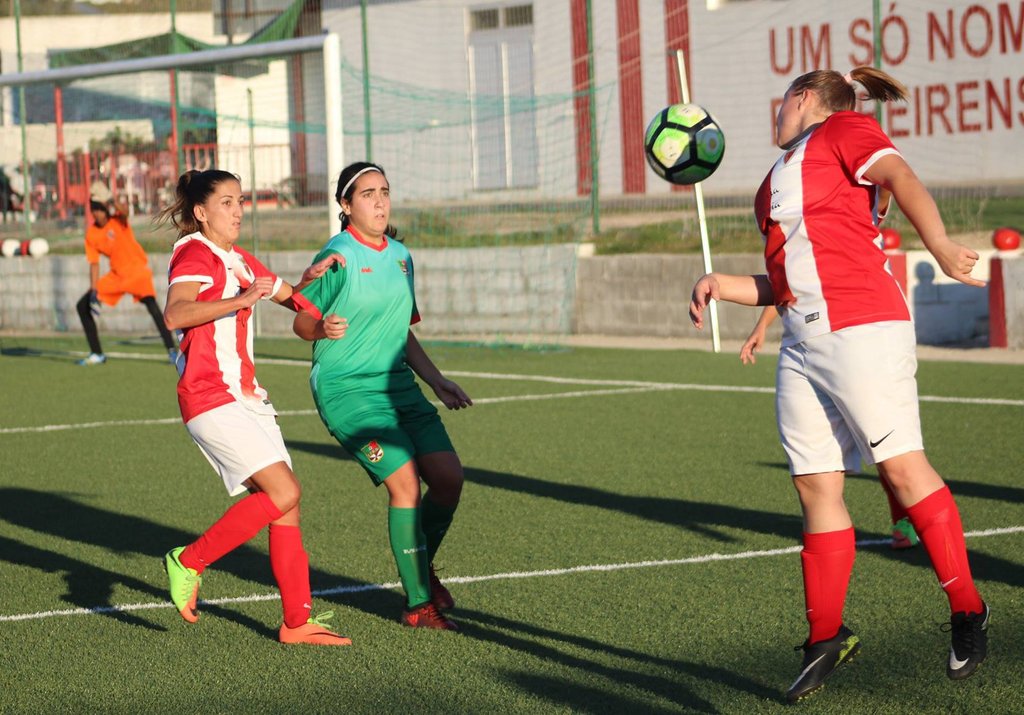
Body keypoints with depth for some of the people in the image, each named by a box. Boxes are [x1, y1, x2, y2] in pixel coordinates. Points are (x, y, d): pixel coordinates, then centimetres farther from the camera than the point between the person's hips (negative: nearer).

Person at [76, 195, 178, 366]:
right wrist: (94, 291, -8)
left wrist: (110, 206, -58)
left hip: (137, 270, -6)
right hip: (116, 275, 6)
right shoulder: (91, 234, -1)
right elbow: (94, 264, 1)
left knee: (151, 304, -30)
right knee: (83, 306, 3)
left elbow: (124, 215, -39)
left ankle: (172, 350, -27)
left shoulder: (118, 219, -13)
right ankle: (97, 354, 13)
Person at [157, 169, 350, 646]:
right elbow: (175, 314, -27)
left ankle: (297, 622, 5)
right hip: (211, 400, -9)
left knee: (286, 505, 2)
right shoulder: (195, 255, -8)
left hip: (246, 398, 9)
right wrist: (240, 300, -36)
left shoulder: (240, 262, 19)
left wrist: (310, 278, 12)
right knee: (283, 492, -17)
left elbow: (290, 299, 34)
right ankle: (189, 561, -5)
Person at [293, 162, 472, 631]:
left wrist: (436, 381, 19)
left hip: (398, 385, 7)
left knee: (449, 477, -3)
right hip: (347, 389, -7)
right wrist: (324, 329, -28)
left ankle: (422, 566, 23)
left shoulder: (401, 256, 13)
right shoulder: (339, 257, -10)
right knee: (405, 484, -16)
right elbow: (301, 322, -6)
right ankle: (419, 603, -6)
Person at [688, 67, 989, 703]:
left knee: (901, 464, -10)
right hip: (802, 342, 8)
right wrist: (720, 285, 15)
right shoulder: (781, 176, 26)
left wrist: (940, 246, -28)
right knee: (815, 485, 5)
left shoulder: (844, 130, 4)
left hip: (862, 328, -8)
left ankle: (967, 610, -2)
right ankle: (826, 638, 10)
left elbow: (904, 180, -13)